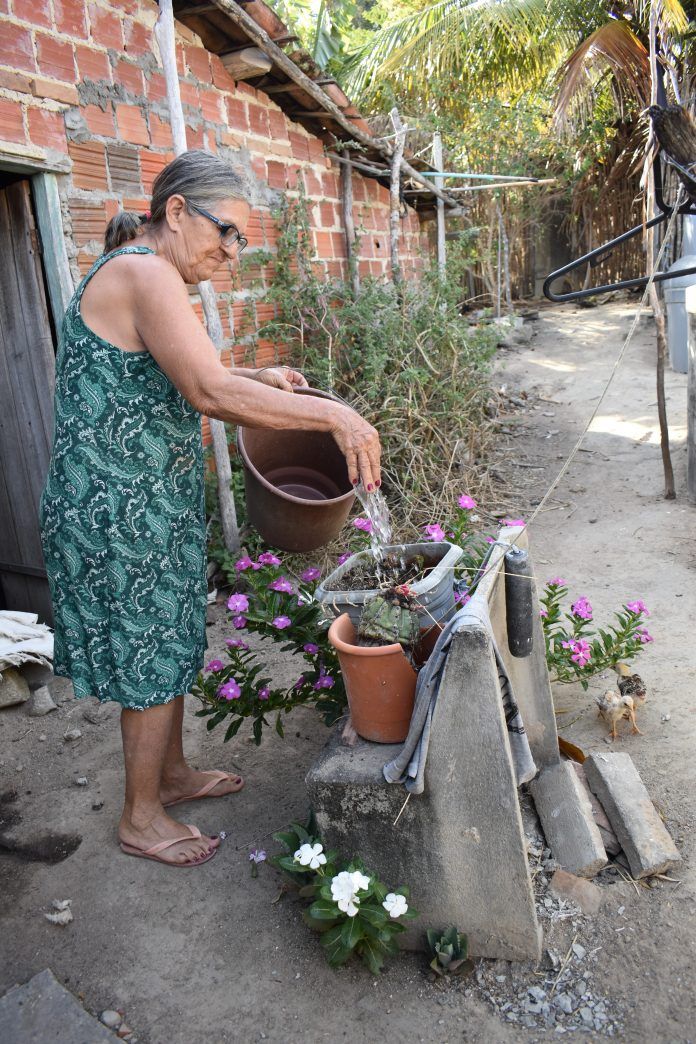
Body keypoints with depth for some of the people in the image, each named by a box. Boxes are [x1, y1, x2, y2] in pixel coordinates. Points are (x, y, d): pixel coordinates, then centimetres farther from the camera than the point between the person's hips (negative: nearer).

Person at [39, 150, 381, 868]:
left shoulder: (138, 275, 15)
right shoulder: (143, 273, -19)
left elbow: (171, 382, 23)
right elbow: (211, 393, -30)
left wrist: (258, 379, 10)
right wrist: (334, 415, -26)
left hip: (150, 507, 10)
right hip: (119, 514, -10)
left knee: (170, 646, 20)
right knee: (151, 660, 4)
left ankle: (172, 775, 40)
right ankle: (141, 819, 25)